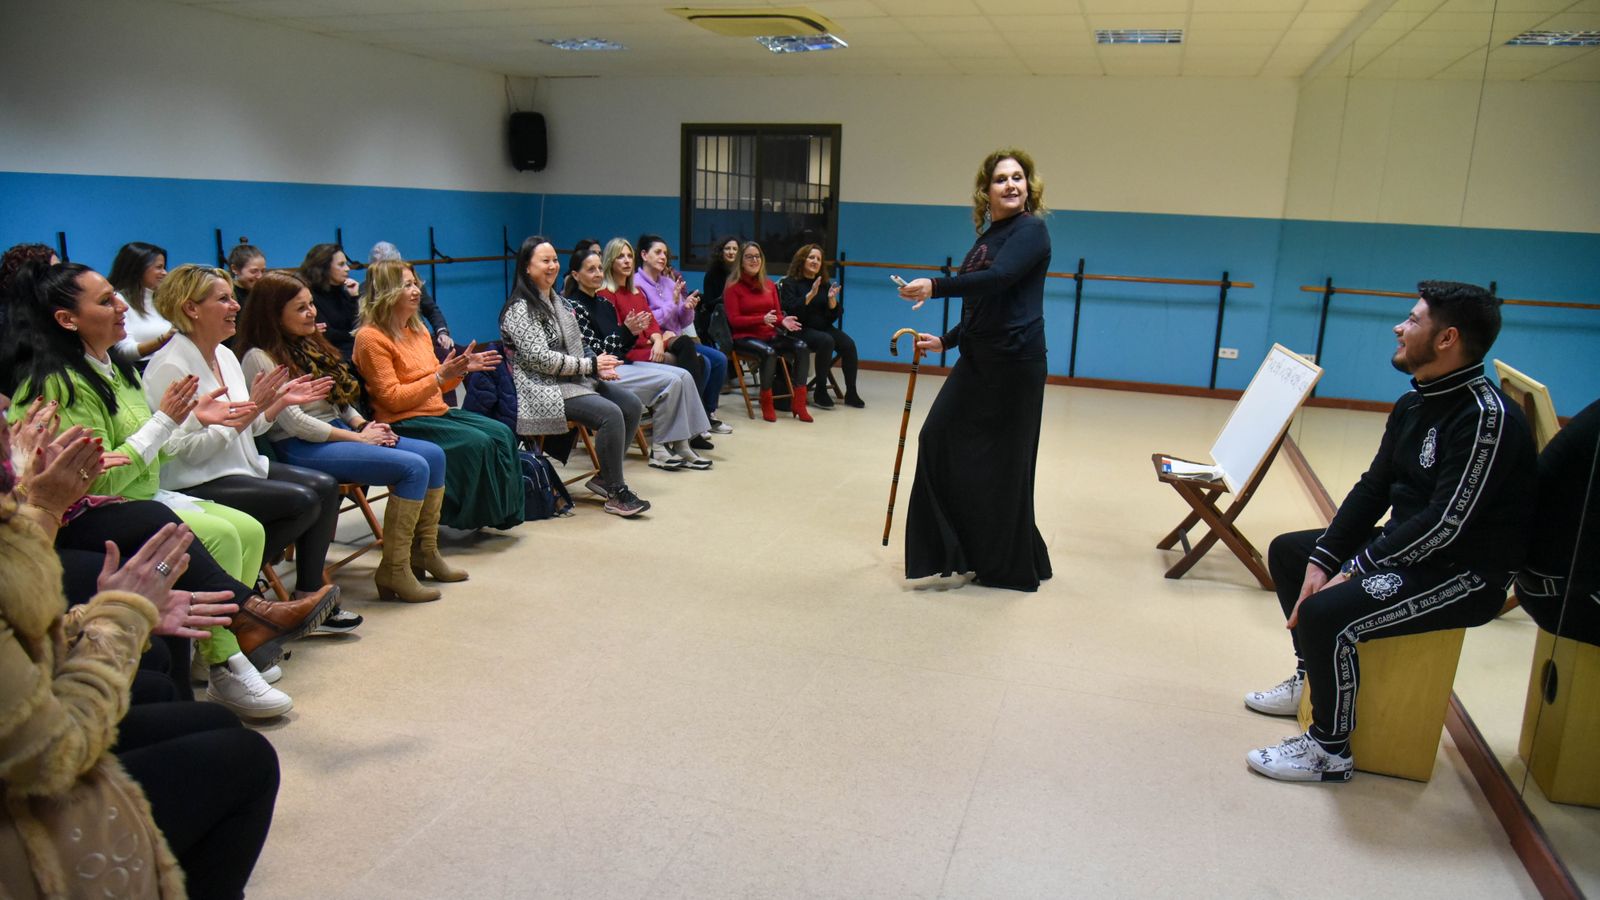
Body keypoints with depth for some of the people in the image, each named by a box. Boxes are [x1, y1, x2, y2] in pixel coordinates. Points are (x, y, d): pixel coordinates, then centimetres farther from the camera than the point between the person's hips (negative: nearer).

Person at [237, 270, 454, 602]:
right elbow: (293, 422, -16)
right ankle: (393, 571, -17)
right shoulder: (260, 358, -8)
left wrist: (364, 424, 0)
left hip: (337, 433, 9)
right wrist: (358, 437, -13)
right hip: (302, 449, -8)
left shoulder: (310, 344, 17)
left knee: (433, 454, -6)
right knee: (413, 467, -23)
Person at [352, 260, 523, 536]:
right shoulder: (371, 337, -12)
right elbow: (392, 399, -17)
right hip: (402, 423, -9)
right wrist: (440, 376, -23)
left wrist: (462, 369, 0)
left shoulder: (418, 329, 14)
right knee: (477, 442, -24)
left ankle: (500, 513, -2)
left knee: (501, 434, -7)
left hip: (437, 412, 9)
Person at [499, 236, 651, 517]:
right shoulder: (521, 309, -12)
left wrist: (598, 367, -2)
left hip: (576, 379, 9)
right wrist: (590, 366, -15)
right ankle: (616, 494, -15)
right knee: (611, 414, -26)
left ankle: (605, 476, 7)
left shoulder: (557, 300, 16)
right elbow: (540, 358, -20)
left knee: (632, 406, -2)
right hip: (545, 388, -9)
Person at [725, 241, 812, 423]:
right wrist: (762, 319, -22)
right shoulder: (733, 287, -1)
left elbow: (777, 314, 16)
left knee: (802, 348, -22)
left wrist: (783, 321, -11)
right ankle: (766, 403, -18)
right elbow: (734, 319, -8)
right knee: (769, 352, -37)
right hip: (745, 337, -5)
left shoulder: (770, 285, 16)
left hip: (770, 335, 5)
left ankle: (799, 403, -19)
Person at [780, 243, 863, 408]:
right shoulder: (790, 283, 2)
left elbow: (833, 316, 10)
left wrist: (832, 299, -9)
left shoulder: (825, 284, 15)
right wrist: (810, 295, -22)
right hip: (802, 329, -5)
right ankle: (820, 391, -25)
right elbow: (791, 310, -14)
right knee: (826, 341, -34)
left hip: (824, 327, 5)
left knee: (849, 344, -22)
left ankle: (851, 393, -17)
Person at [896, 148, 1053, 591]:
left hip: (1014, 362, -9)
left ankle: (1007, 565, 14)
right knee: (940, 436, 6)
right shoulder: (989, 235, 16)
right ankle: (951, 548, 17)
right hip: (977, 359, 9)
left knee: (1000, 460, -2)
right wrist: (945, 341, 22)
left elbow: (998, 278, -27)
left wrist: (935, 287, -36)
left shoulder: (1031, 230, -9)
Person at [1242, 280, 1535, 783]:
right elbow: (1372, 490, 7)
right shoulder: (1413, 406, 6)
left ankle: (1330, 751, -8)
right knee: (1288, 551, 17)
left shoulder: (1486, 418, -24)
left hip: (1467, 573, -10)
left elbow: (1446, 524, -28)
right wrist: (1322, 560, -4)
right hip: (1409, 546, 10)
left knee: (1327, 612, -29)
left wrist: (1352, 572, -23)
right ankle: (1313, 680, 30)